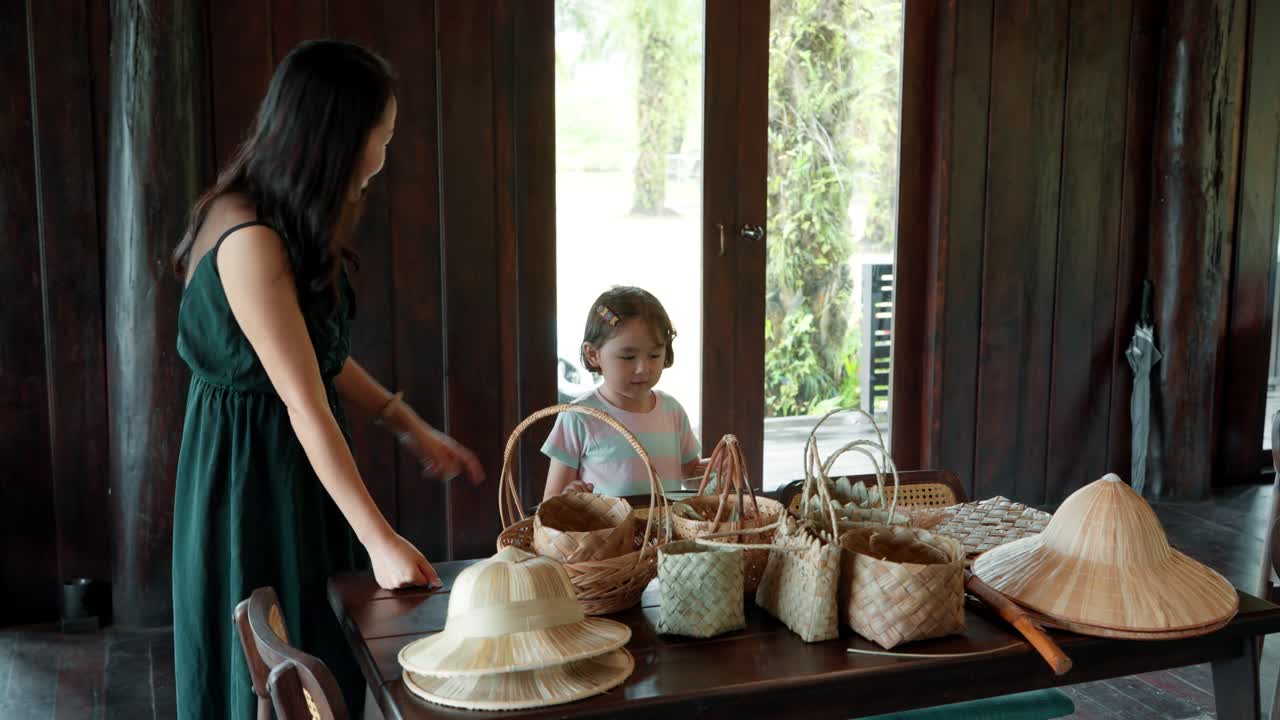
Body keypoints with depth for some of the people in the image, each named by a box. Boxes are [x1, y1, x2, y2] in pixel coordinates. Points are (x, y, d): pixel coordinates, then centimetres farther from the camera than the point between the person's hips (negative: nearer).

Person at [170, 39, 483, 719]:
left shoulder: (290, 224, 5)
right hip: (253, 471, -9)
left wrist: (409, 426, 8)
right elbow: (304, 406, -26)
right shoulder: (251, 241, -25)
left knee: (321, 665, 18)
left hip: (293, 461, 9)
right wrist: (380, 541, -24)